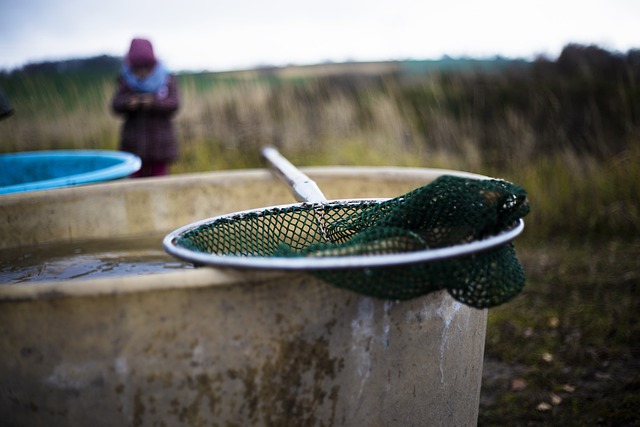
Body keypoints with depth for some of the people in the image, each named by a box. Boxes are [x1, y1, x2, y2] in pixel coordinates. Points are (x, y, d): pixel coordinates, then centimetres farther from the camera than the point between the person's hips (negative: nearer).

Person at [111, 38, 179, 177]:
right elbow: (116, 105, -7)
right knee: (138, 176, 6)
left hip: (160, 140, -1)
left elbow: (174, 104, -11)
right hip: (135, 142, 1)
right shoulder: (126, 82, 1)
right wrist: (128, 103, -28)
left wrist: (154, 103, -26)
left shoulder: (167, 80, -2)